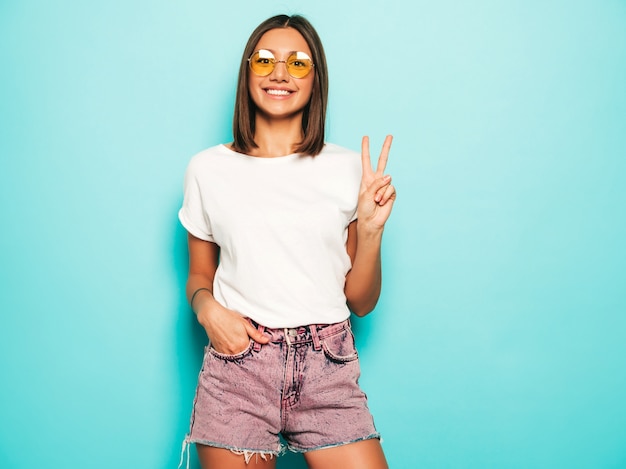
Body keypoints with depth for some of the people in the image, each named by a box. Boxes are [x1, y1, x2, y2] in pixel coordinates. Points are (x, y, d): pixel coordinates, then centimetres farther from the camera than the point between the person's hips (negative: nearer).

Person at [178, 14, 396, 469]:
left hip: (328, 372, 0)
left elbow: (361, 302, 7)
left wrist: (371, 228, -7)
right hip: (237, 366, 0)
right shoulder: (208, 169, 5)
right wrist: (207, 307, -6)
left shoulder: (349, 168, 5)